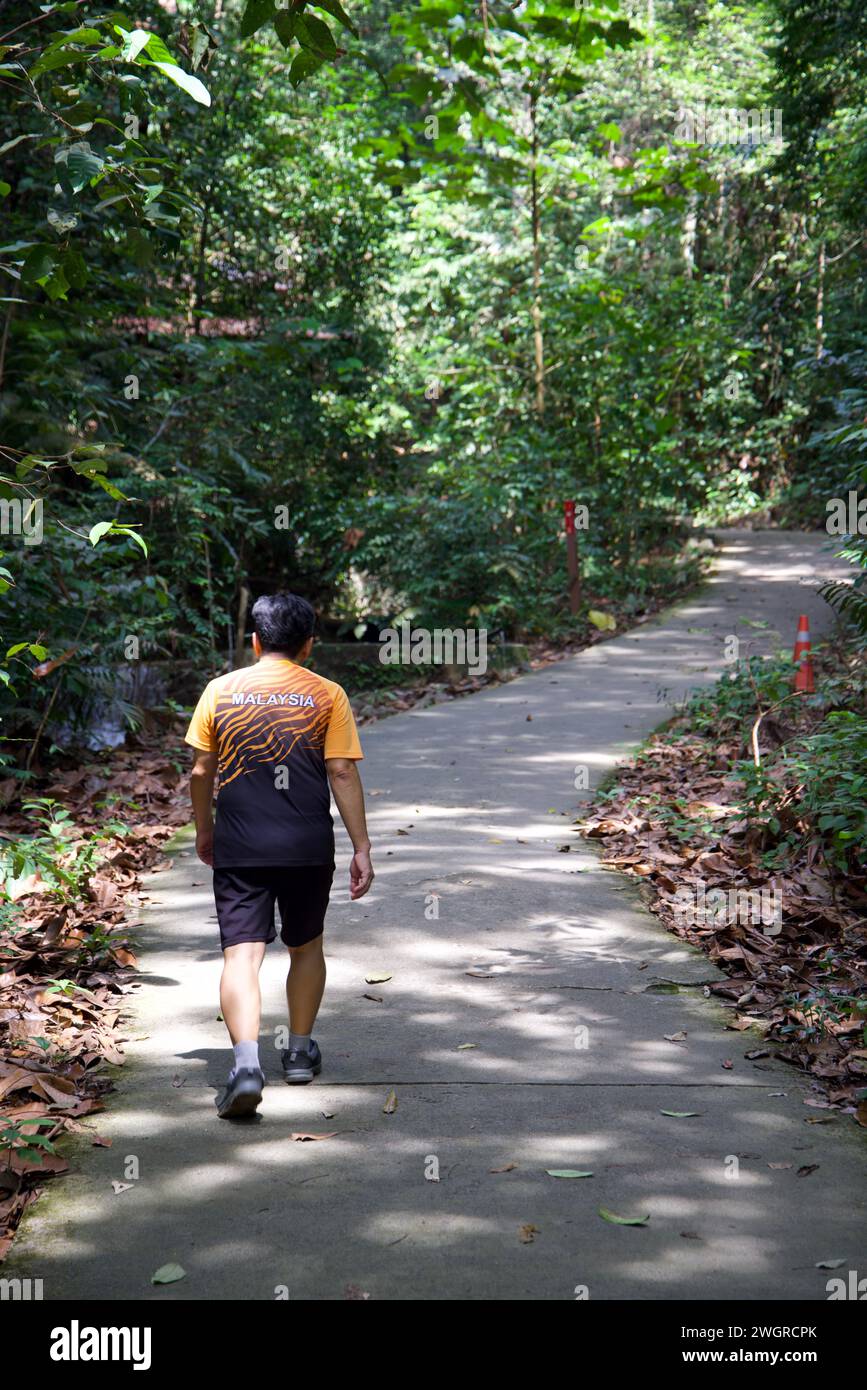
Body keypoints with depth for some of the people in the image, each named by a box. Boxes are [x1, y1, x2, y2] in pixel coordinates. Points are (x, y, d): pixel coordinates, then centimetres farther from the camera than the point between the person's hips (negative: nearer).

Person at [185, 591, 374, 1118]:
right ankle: (301, 1051, 31)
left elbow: (202, 770, 7)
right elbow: (343, 774, -5)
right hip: (308, 848, 1)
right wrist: (361, 848, -1)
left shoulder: (221, 690, 3)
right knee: (306, 947, 20)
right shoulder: (327, 695, -1)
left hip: (238, 850, 0)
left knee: (242, 955, -3)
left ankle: (247, 1062, -21)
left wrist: (204, 829, 22)